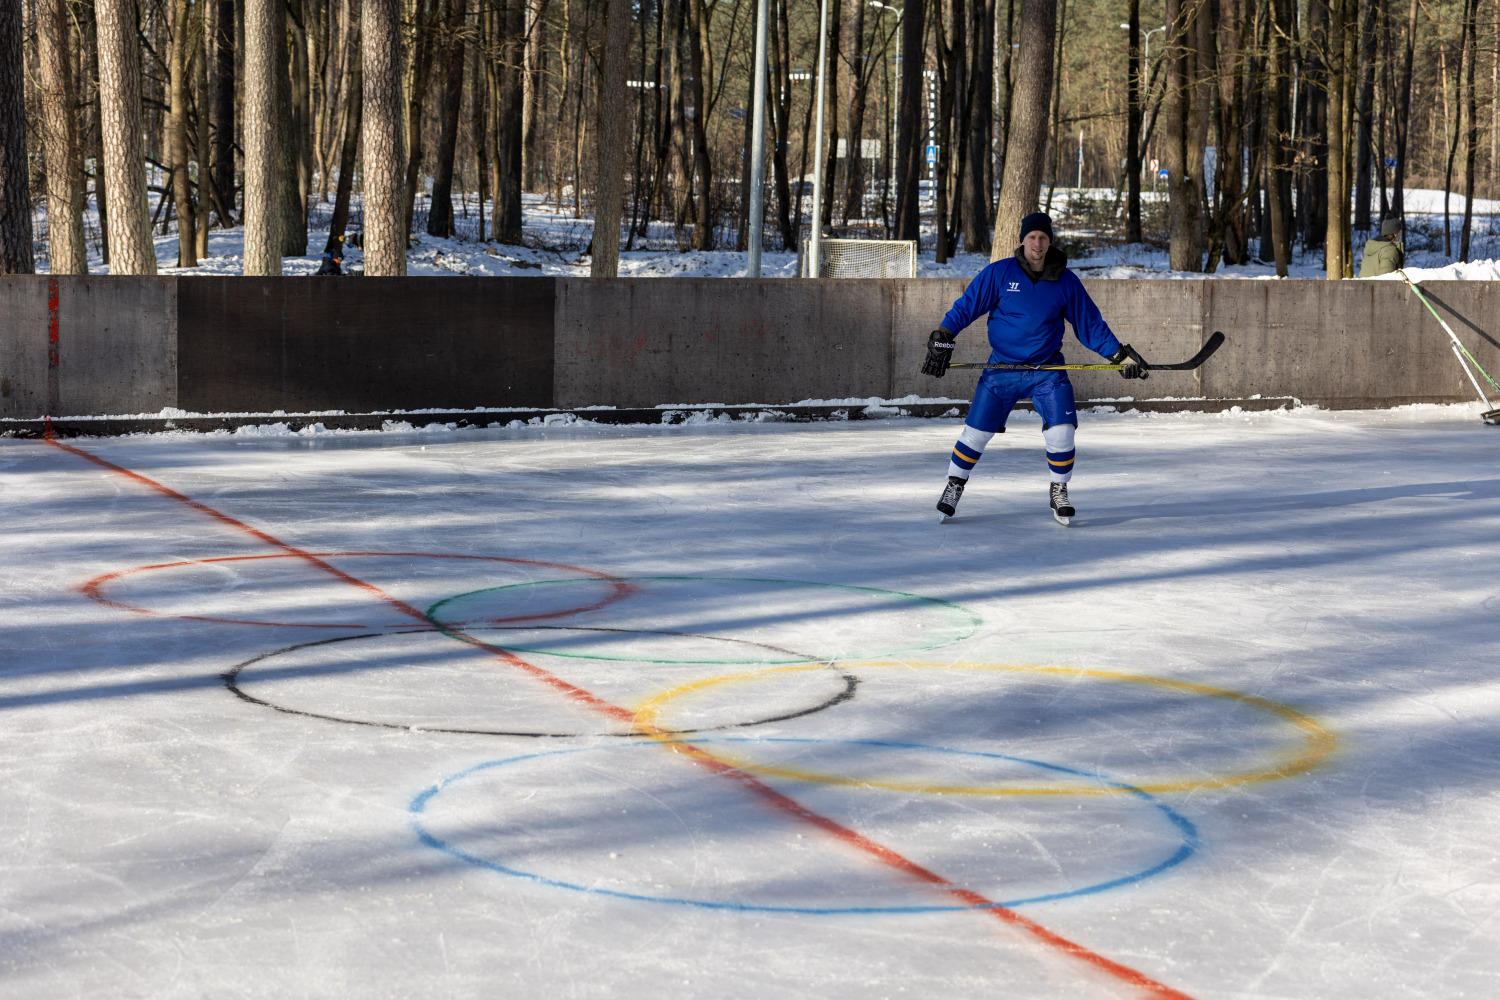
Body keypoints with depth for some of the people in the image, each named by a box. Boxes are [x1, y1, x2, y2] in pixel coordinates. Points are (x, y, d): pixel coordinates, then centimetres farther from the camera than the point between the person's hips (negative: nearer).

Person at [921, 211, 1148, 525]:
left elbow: (1089, 323, 5)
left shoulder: (1066, 281, -3)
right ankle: (954, 486, 22)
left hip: (1047, 370, 1)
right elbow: (966, 306, -4)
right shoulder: (999, 273, -7)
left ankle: (1059, 492, 12)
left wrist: (1120, 354, 2)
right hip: (1002, 368, -1)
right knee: (976, 432, -1)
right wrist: (941, 340, -13)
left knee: (1062, 433, -11)